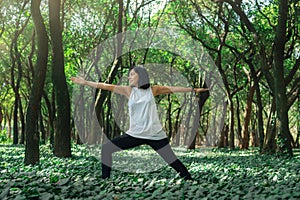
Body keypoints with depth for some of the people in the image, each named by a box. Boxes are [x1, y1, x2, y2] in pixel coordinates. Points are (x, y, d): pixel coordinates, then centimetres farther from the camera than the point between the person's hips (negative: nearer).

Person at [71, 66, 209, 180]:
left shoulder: (153, 89, 4)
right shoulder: (128, 91, 6)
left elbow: (173, 89, 10)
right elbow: (107, 87, 0)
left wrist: (193, 90, 13)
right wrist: (85, 82, -5)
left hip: (155, 134, -2)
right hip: (135, 134, 2)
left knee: (171, 160, -3)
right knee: (106, 149, -2)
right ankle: (105, 181, 8)